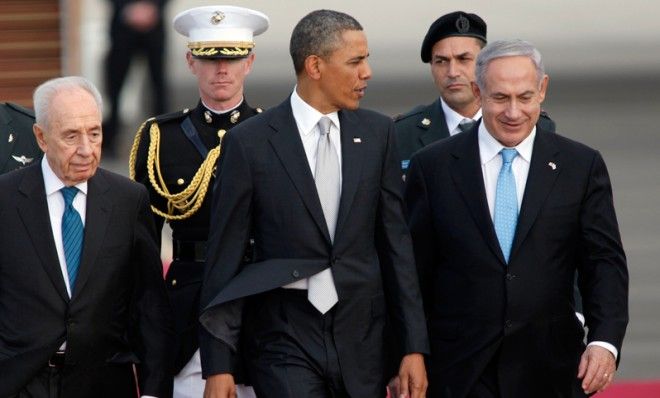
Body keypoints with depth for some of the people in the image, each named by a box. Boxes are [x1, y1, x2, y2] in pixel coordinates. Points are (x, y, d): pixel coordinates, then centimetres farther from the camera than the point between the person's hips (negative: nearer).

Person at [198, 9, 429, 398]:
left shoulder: (377, 133, 6)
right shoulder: (250, 142, -4)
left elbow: (396, 242, 8)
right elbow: (225, 257, -2)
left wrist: (415, 346, 4)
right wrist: (218, 366, -5)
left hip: (361, 340, 3)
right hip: (285, 339, -3)